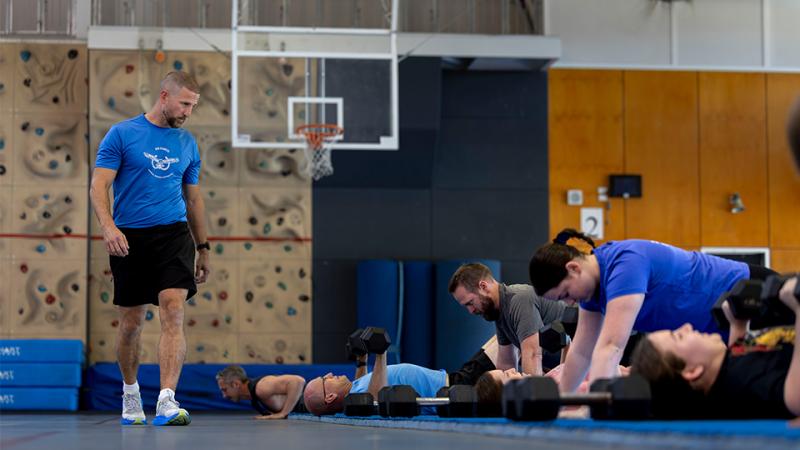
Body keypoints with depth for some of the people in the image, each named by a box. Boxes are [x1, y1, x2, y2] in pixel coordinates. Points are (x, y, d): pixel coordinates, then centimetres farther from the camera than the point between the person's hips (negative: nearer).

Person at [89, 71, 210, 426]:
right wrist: (108, 226, -23)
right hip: (129, 238, -2)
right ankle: (130, 394, 29)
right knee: (131, 323, 7)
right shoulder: (122, 134, -1)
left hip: (173, 234, 2)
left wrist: (203, 249, 22)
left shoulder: (187, 144, 12)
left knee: (173, 310, -16)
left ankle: (166, 402, -23)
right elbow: (99, 186, -6)